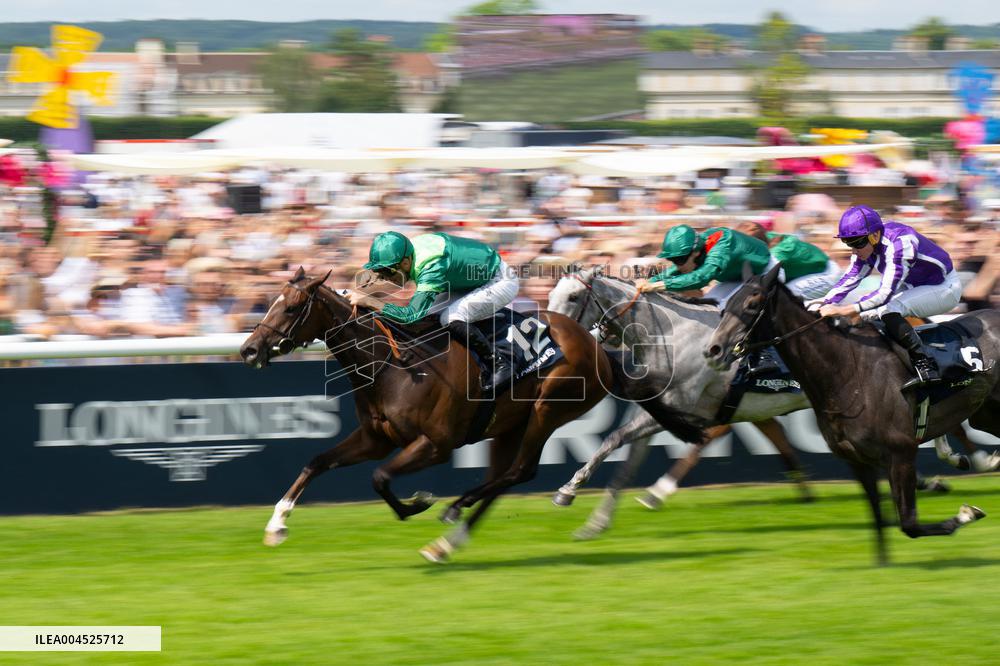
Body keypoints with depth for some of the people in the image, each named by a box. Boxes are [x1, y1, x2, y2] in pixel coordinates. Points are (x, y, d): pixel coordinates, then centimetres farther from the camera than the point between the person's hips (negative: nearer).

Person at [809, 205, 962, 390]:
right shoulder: (867, 243, -7)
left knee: (889, 311, -30)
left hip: (946, 288, -9)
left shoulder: (900, 244, -33)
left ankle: (925, 366, -30)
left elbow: (886, 293, -37)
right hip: (916, 287, 9)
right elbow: (850, 279, 0)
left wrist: (846, 310, -41)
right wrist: (824, 303, -16)